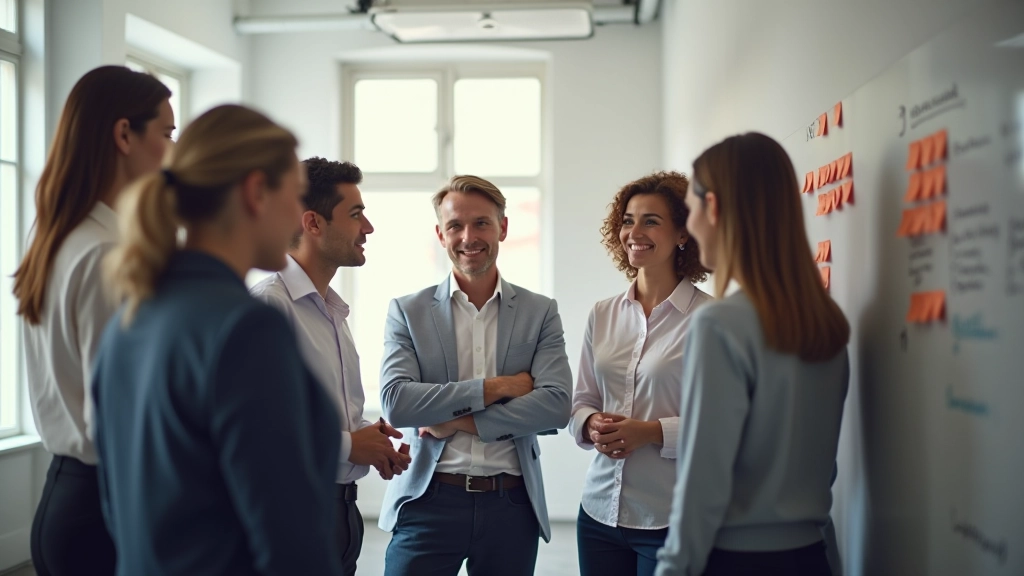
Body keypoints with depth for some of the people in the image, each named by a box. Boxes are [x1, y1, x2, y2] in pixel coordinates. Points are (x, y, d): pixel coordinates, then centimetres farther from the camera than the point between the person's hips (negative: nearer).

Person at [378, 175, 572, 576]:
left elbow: (556, 405, -8)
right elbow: (395, 403, -11)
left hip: (512, 506, 1)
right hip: (429, 502, -1)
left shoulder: (540, 313, 4)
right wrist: (494, 387, -13)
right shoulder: (407, 312, 2)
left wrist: (459, 421, -12)